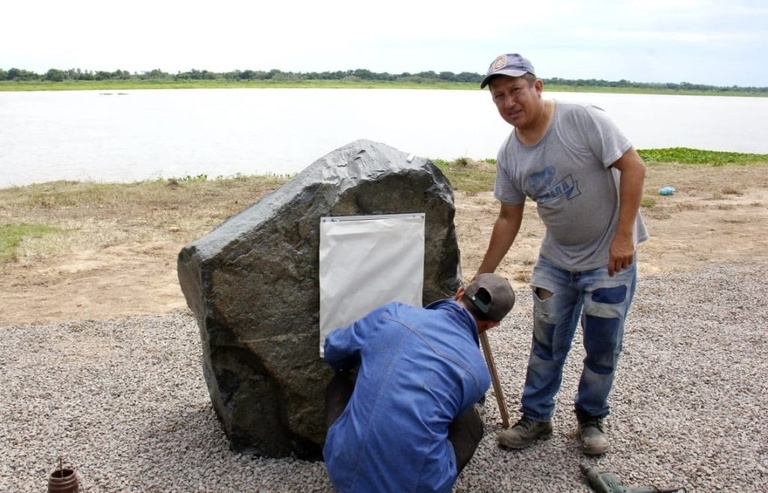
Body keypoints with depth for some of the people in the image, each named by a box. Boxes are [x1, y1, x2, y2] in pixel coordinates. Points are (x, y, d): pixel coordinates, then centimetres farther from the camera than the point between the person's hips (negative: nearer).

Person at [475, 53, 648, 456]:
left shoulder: (581, 119, -20)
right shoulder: (509, 155, -3)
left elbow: (633, 166, -19)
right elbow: (509, 218, 4)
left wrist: (623, 235, -24)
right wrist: (481, 278, 5)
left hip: (610, 256, -4)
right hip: (556, 259, 5)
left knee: (602, 347, 7)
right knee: (547, 343, 10)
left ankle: (591, 419, 28)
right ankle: (536, 418, 27)